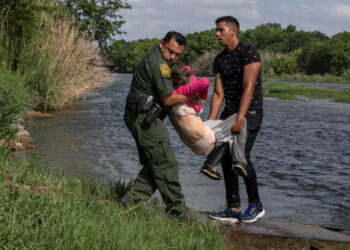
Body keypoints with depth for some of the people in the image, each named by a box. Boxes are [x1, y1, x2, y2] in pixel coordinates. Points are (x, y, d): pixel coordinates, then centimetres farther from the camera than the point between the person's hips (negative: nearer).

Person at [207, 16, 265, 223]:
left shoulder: (249, 52, -14)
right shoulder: (219, 60, 8)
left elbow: (248, 87, -21)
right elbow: (218, 94, 5)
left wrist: (240, 118, -29)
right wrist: (210, 124, -3)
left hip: (250, 112, -7)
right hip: (230, 111, 7)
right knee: (225, 157, -1)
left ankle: (256, 205, 3)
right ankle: (234, 210, 4)